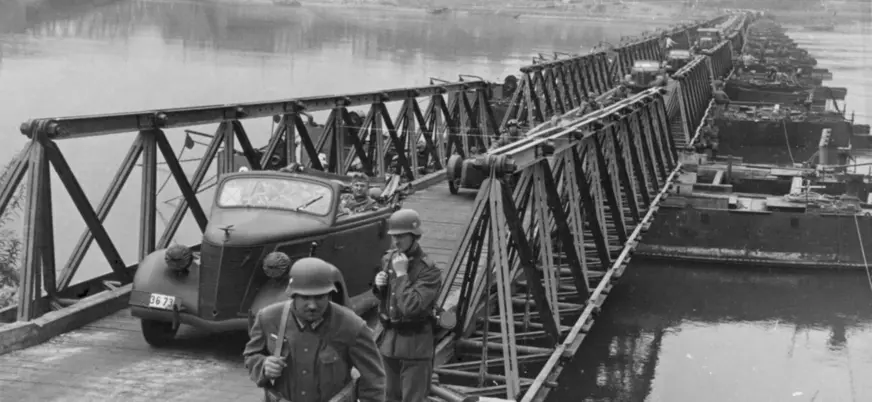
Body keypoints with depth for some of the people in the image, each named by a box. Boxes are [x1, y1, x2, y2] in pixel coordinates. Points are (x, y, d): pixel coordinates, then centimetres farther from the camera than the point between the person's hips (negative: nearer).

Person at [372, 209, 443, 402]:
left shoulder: (429, 271, -18)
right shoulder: (388, 259, 5)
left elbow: (411, 307, -28)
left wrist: (401, 274, -23)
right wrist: (379, 286, -2)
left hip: (415, 344, -7)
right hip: (390, 338, 7)